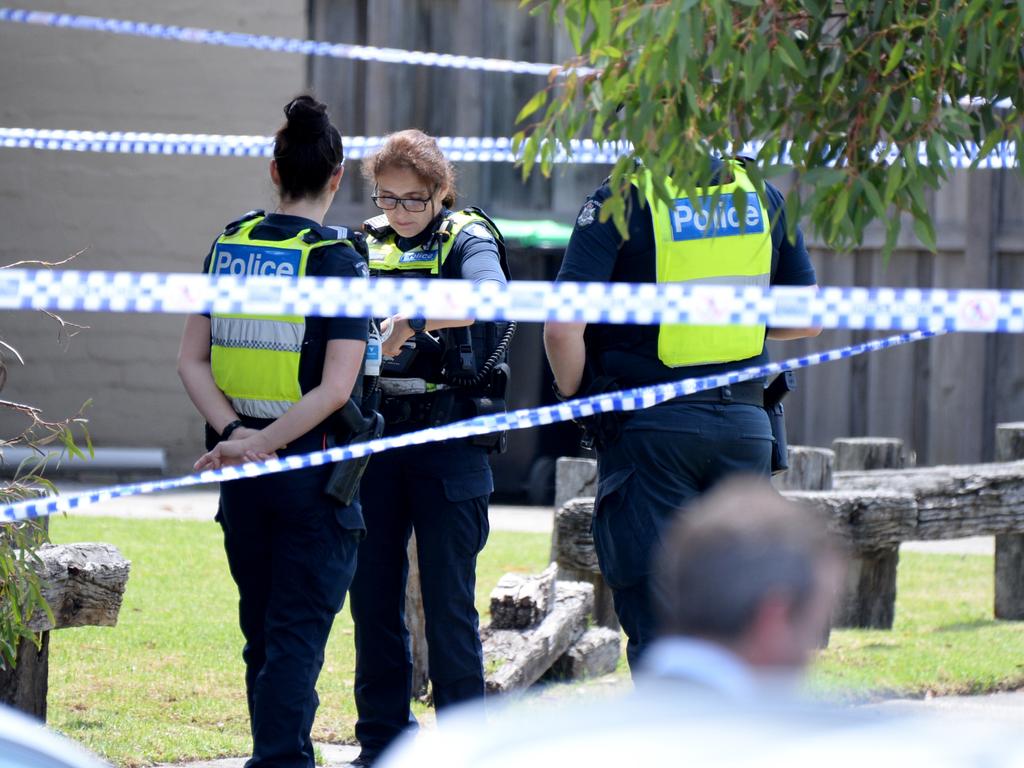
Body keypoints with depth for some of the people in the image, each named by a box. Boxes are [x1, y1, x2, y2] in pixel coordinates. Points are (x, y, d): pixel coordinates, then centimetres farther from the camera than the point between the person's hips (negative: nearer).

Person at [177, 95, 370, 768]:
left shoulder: (229, 246, 4)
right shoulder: (339, 259, -10)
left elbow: (192, 361, 1)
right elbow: (335, 388, -17)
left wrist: (235, 433, -7)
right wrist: (262, 444, -14)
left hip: (242, 476, 5)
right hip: (313, 469, -5)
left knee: (263, 632, 14)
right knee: (298, 636, -3)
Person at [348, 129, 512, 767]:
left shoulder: (468, 238, -2)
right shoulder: (365, 246, 12)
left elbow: (489, 296, -23)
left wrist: (411, 323, -33)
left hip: (447, 436, -4)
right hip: (373, 435, 4)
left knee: (449, 599, -4)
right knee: (374, 594, 6)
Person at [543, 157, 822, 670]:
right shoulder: (761, 196, 5)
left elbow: (563, 326, -16)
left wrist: (575, 395, 2)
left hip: (651, 425, -4)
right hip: (745, 425, 4)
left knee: (657, 624, -1)